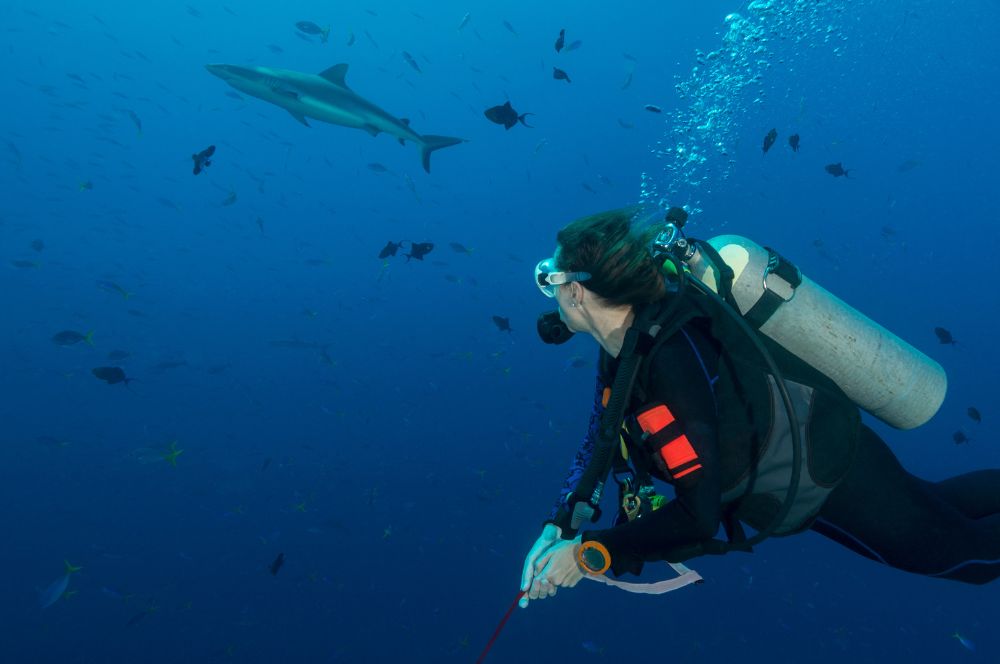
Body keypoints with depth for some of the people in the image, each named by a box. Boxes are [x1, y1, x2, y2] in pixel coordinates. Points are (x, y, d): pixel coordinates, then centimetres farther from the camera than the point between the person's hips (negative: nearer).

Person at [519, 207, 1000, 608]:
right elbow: (601, 439, -3)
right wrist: (556, 529, -13)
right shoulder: (625, 342, -11)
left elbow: (698, 517, -35)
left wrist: (589, 554, -28)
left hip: (831, 475, -7)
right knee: (937, 505, 31)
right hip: (815, 461, 7)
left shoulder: (670, 355, -38)